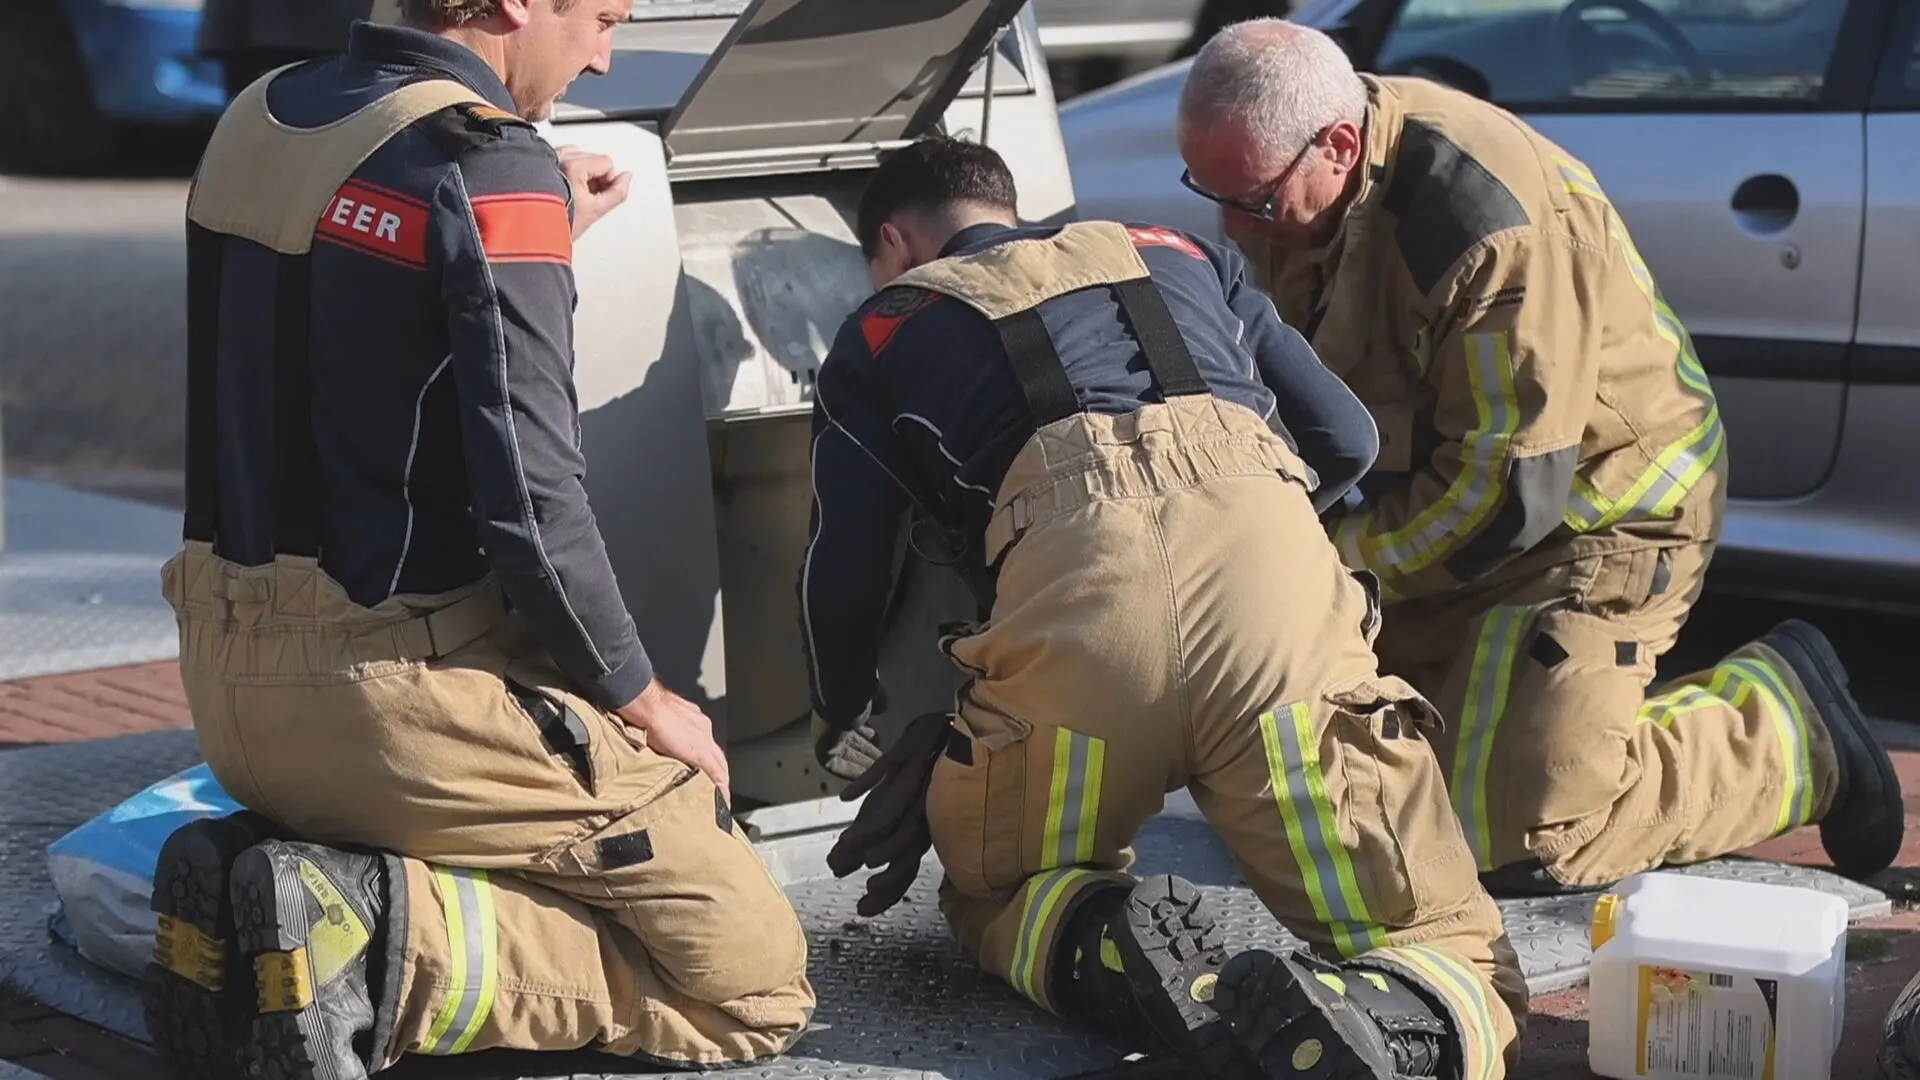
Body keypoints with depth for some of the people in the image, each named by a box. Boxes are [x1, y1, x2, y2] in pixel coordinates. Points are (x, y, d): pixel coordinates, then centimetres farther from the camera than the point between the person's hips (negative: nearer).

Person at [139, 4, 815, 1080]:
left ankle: (256, 887, 5)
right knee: (757, 980, 0)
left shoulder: (261, 116, 8)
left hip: (232, 679, 8)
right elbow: (529, 503, -19)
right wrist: (640, 697, -3)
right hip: (404, 698, -8)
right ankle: (383, 938, -14)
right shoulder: (488, 165, -16)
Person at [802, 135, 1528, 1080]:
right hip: (1268, 559, 1)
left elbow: (843, 577, 27)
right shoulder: (1178, 255, 38)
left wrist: (845, 734, 47)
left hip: (1070, 585, -1)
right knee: (1460, 963, 10)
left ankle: (1112, 947, -6)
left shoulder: (881, 331, 31)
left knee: (995, 902, 27)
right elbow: (1345, 437, 33)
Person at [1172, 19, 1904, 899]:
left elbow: (1510, 492, -29)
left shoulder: (1498, 221, -32)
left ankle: (1787, 722, 4)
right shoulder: (1286, 191, -7)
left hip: (1599, 509, -8)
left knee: (1517, 840, -17)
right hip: (1439, 511, 8)